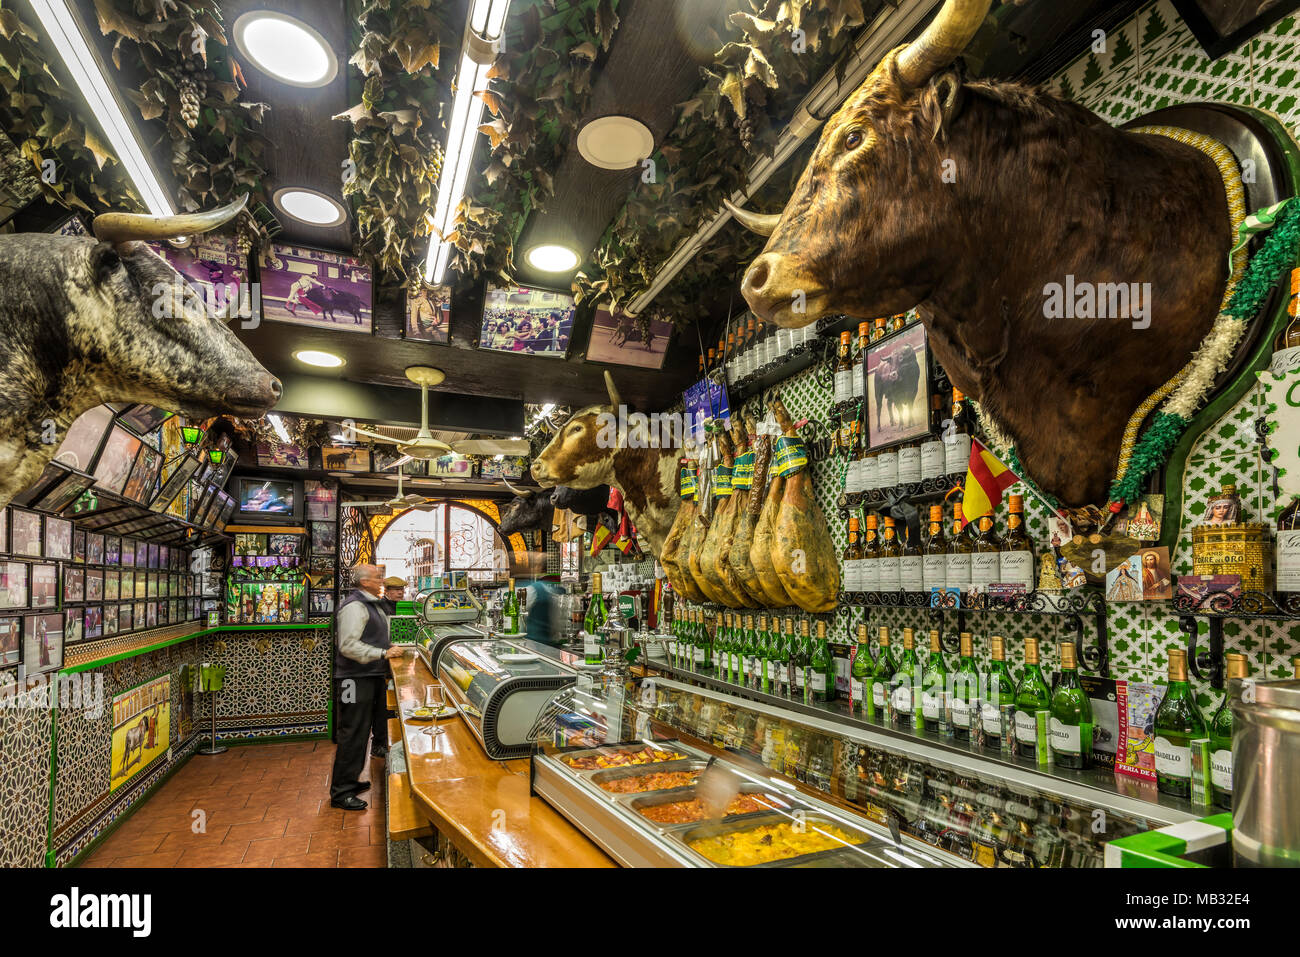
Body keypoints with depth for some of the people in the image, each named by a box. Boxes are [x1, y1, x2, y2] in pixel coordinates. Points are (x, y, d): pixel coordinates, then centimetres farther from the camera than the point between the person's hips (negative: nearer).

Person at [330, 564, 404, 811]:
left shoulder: (372, 605, 17)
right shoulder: (354, 606, -17)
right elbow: (348, 645, -25)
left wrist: (389, 649, 17)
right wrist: (383, 653, -23)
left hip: (371, 677, 10)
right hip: (356, 679, -10)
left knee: (361, 731, 17)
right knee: (353, 734, -6)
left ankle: (350, 781, 29)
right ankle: (340, 792, 3)